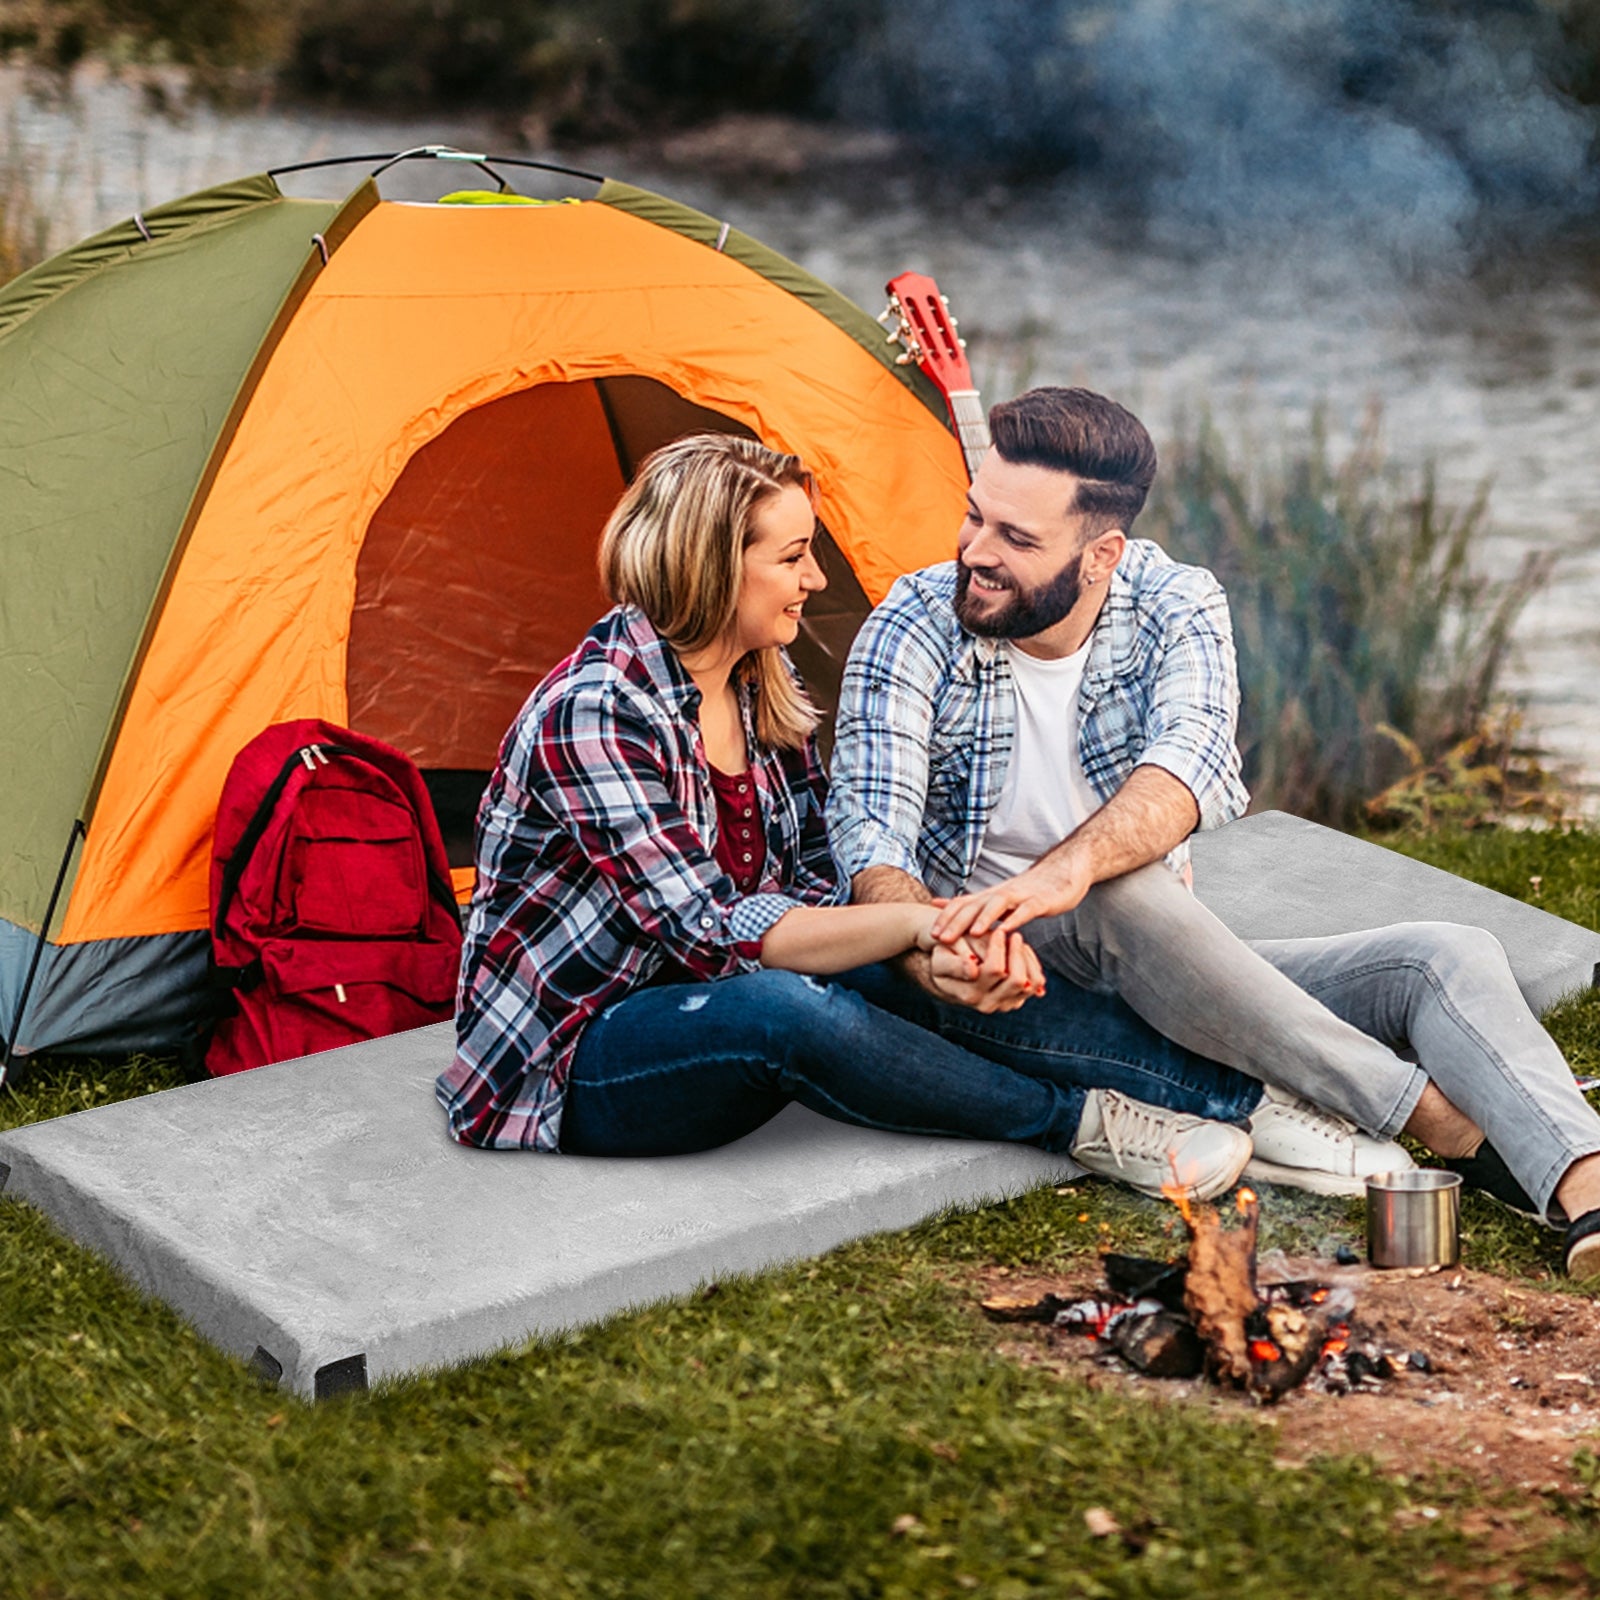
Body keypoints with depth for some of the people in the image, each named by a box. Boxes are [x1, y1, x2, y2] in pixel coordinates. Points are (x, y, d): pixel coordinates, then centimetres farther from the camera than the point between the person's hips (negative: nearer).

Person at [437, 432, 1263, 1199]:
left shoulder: (761, 686, 3)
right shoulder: (594, 712, -24)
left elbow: (818, 880, 0)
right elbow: (708, 930, -28)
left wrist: (935, 944, -21)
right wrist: (918, 921, -35)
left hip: (702, 1008, 8)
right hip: (568, 1070, -8)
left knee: (959, 985, -14)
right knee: (787, 1011, -37)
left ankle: (1236, 1090, -10)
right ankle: (1081, 1123, -22)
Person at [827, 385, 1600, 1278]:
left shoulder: (1176, 609, -7)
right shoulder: (912, 635, -10)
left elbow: (1192, 759, -28)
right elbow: (872, 842, -21)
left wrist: (1068, 866, -50)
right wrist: (935, 945, -46)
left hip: (1165, 981, 4)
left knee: (1446, 957, -15)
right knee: (1121, 895, -37)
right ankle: (1442, 1122, -31)